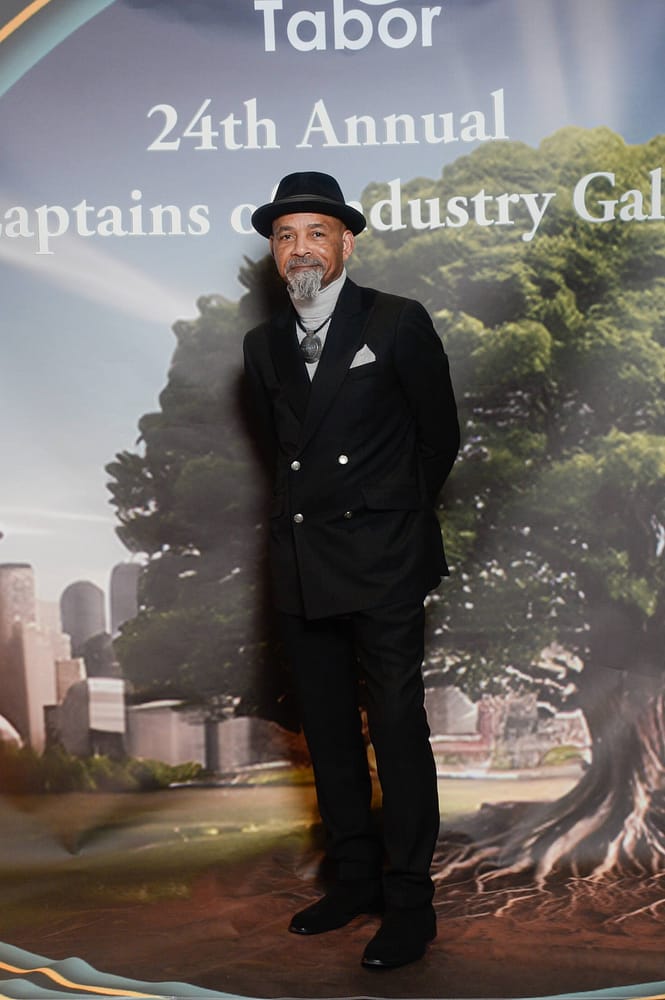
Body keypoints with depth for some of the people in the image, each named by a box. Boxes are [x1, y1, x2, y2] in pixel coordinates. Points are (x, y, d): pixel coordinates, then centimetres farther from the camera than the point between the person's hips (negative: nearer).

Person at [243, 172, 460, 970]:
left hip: (383, 569, -5)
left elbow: (439, 437, 4)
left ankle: (409, 904, 11)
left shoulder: (399, 325, -3)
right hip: (301, 570, 5)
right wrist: (316, 512, 13)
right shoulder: (263, 346, 10)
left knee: (397, 733, -1)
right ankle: (354, 879, 28)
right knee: (328, 735, 13)